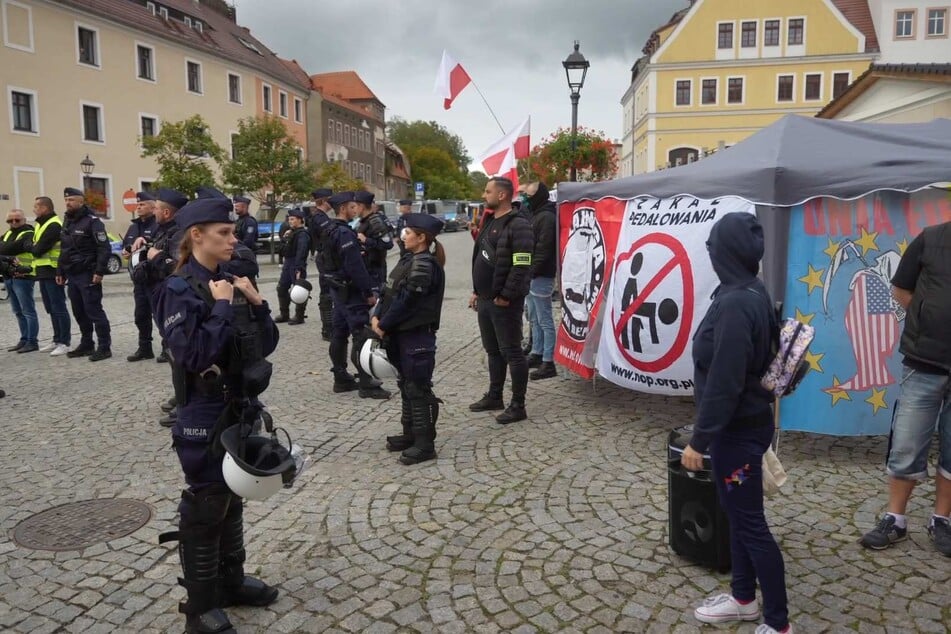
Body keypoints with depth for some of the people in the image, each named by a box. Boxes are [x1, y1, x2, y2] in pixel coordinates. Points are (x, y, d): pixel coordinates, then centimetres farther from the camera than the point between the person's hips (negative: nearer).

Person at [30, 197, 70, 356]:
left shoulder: (54, 225, -14)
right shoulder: (40, 225, 18)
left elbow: (39, 250, -17)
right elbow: (36, 247, 18)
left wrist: (31, 248, 1)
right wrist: (35, 249, -1)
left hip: (52, 272, -10)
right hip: (43, 272, 10)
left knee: (58, 308, -6)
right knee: (51, 308, 14)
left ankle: (64, 343, -3)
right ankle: (57, 340, 22)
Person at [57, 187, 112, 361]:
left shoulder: (92, 221, -9)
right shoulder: (67, 223, 17)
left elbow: (105, 248, -16)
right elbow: (64, 250, 24)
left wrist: (99, 272, -22)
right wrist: (60, 272, 18)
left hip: (87, 275, -8)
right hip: (72, 276, 8)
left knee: (94, 311, -8)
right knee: (79, 312, 12)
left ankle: (104, 347, -4)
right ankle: (86, 345, 21)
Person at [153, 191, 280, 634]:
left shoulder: (230, 282, 6)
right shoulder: (179, 290, -14)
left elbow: (266, 345, 8)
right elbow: (193, 355, -26)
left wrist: (257, 304, -6)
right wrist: (222, 307, -20)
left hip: (241, 409, 7)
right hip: (206, 417, -7)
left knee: (232, 500, 19)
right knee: (205, 509, 5)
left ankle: (231, 582, 36)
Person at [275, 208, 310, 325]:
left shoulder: (302, 234, -15)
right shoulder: (293, 232, 17)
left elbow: (301, 253, -24)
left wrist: (298, 270, -31)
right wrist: (285, 264, 19)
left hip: (297, 266, -11)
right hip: (288, 264, 11)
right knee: (281, 288, 13)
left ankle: (299, 316, 4)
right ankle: (284, 315, 23)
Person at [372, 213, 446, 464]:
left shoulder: (425, 264, -17)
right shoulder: (409, 259, 13)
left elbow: (405, 301, -20)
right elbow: (390, 292, 12)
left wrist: (383, 326, -12)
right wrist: (376, 316, -1)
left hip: (417, 336, -10)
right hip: (401, 333, 10)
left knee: (418, 389, -3)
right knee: (406, 386, 17)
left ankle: (425, 444, 5)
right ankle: (410, 434, 29)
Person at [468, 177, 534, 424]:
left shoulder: (518, 226, -15)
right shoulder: (490, 222, 14)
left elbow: (522, 267, -22)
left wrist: (505, 296, -19)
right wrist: (477, 291, 17)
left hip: (504, 302, -9)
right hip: (486, 300, 9)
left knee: (512, 353, -2)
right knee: (493, 350, 18)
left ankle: (518, 406, 7)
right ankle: (494, 396, 31)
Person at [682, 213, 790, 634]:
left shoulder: (735, 303, -25)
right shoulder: (753, 294, 4)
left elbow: (723, 383, -26)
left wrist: (699, 440, -18)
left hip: (738, 430, -9)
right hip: (745, 423, 9)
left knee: (750, 523, 4)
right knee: (738, 515, 20)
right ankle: (743, 599, 37)